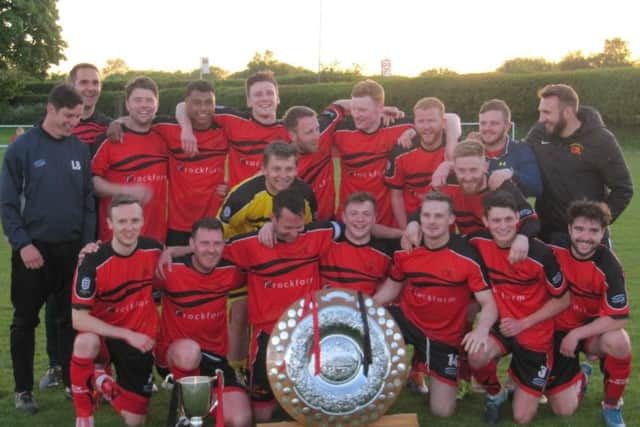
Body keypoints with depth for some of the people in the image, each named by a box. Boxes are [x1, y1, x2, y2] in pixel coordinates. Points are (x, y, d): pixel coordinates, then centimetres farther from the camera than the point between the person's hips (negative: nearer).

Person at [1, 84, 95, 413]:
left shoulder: (80, 149, 5)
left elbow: (88, 201, 9)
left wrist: (88, 244, 2)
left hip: (72, 249, 3)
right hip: (32, 250, -3)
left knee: (71, 319, 9)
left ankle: (74, 383, 20)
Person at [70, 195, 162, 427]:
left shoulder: (154, 249, -10)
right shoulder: (93, 262, -21)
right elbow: (79, 319, -22)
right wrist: (127, 335, -25)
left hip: (140, 340, 3)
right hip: (103, 335, -3)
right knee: (85, 343, -40)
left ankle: (104, 384, 31)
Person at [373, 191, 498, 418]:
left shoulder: (468, 257, -20)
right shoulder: (404, 250, -8)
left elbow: (488, 302, -18)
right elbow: (391, 289, 6)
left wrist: (482, 329, -40)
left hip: (446, 336, -2)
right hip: (408, 320, 2)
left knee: (442, 411, -2)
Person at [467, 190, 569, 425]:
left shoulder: (540, 253, -23)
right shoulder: (478, 243, -13)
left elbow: (563, 300, -10)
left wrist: (522, 323, -14)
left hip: (535, 334, -2)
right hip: (500, 325, 2)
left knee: (522, 418, -1)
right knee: (476, 356, -33)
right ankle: (495, 394, 2)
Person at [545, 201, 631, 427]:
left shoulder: (608, 265, -22)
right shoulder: (554, 250, -17)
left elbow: (619, 318, -23)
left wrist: (576, 334, -23)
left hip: (592, 329, -1)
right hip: (558, 329, 1)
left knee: (618, 342, -37)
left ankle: (612, 406, -9)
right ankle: (580, 377, 30)